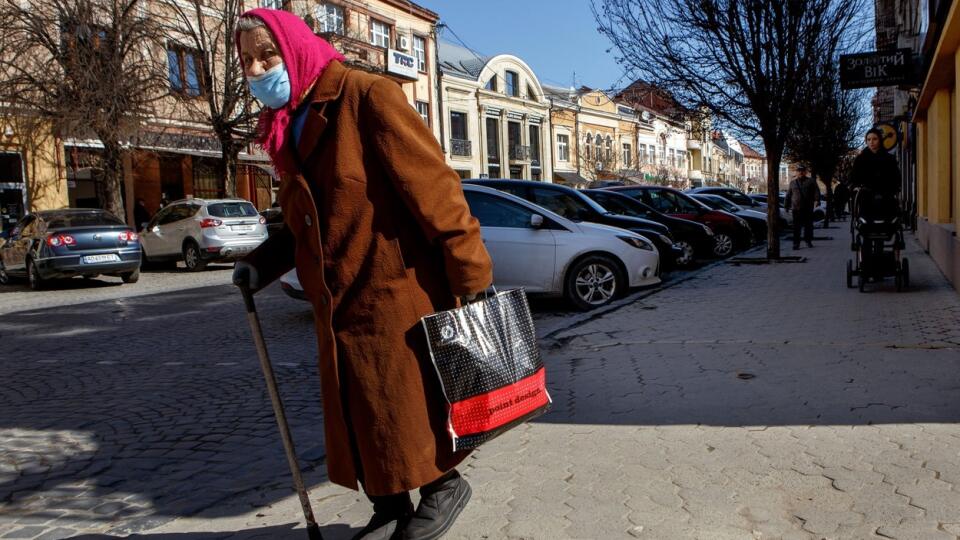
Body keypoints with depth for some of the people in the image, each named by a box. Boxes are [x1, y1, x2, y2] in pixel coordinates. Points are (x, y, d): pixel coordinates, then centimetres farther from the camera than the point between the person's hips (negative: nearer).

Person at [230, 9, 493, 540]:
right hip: (338, 307, 8)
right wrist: (262, 264, 5)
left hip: (397, 296, -8)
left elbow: (434, 189, -17)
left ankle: (443, 486, 32)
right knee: (356, 416, 15)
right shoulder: (287, 129, 12)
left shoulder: (366, 97, -13)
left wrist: (473, 281, -19)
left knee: (410, 407, 6)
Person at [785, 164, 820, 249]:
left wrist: (816, 200, -18)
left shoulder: (811, 181, 9)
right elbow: (788, 195, 17)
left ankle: (808, 241, 22)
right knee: (796, 227, -4)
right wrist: (786, 206, 13)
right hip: (796, 208, 0)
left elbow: (816, 191, -1)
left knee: (808, 226, 6)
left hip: (808, 208, 0)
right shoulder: (792, 182, 15)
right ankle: (796, 243, -2)